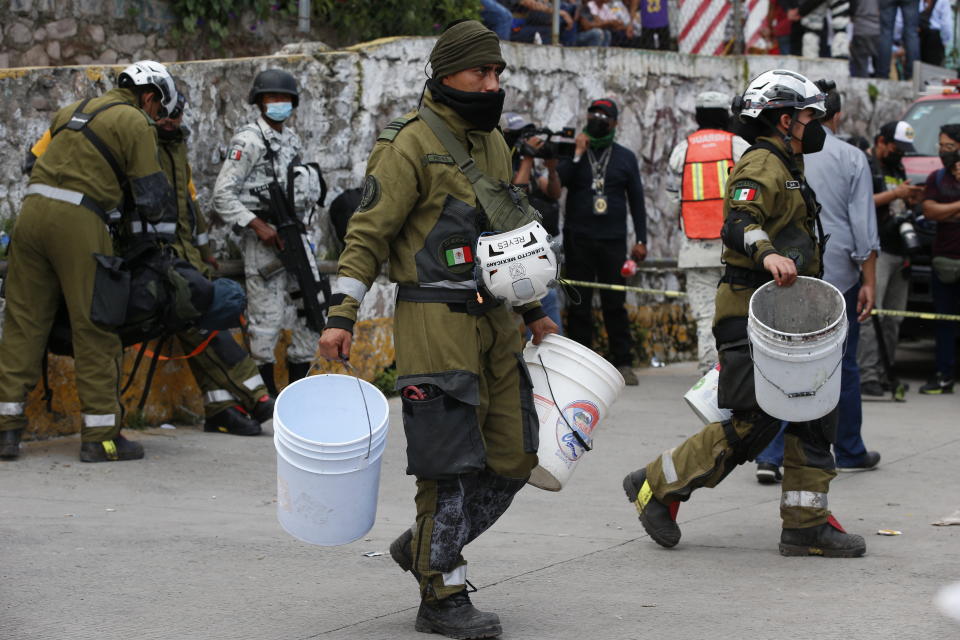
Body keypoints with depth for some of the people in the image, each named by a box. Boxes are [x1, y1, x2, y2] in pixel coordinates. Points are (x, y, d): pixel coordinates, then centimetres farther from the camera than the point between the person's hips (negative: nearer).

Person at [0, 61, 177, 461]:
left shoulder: (72, 110, 26)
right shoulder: (135, 122, 4)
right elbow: (152, 198, 0)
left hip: (32, 210, 7)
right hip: (79, 220, -7)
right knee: (95, 329, 0)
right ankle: (101, 436, 2)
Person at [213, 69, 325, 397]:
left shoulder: (291, 139, 16)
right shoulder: (249, 140, -7)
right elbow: (222, 195, -12)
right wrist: (260, 227, -16)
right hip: (263, 240, -8)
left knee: (312, 313, 7)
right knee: (266, 320, -6)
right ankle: (265, 392, 1)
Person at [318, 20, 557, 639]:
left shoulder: (493, 143, 16)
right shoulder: (411, 145, -9)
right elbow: (368, 234, -11)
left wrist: (533, 309, 25)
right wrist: (342, 316, -18)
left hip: (494, 318, 8)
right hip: (435, 317, -8)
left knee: (513, 457, 8)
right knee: (452, 462, -7)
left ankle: (424, 546, 25)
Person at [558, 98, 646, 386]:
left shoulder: (625, 157, 12)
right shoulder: (573, 153, 9)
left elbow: (637, 200, 13)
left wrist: (641, 240, 7)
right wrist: (578, 155, -11)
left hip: (613, 240, 0)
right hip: (578, 239, 0)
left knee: (615, 303, -2)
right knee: (579, 303, 1)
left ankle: (623, 363, 2)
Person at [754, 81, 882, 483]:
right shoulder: (851, 159, -3)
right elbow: (864, 224, -4)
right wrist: (869, 282, -1)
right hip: (838, 275, -2)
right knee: (842, 366, 10)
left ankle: (771, 456, -8)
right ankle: (849, 453, 22)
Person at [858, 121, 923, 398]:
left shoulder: (898, 169, 24)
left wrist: (910, 200, 8)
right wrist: (895, 194, -15)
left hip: (899, 251, 9)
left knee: (893, 318, 7)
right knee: (870, 314, -13)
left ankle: (883, 374, 11)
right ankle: (867, 376, -17)